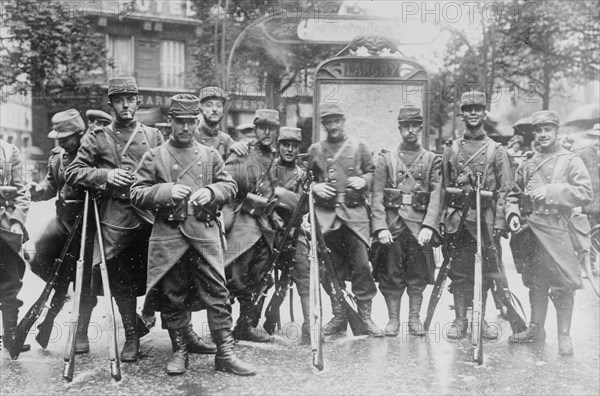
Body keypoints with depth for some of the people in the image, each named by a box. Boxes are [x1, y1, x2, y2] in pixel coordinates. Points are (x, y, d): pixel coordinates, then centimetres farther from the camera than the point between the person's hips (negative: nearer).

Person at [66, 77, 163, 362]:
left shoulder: (153, 136, 12)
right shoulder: (96, 138, 6)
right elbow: (73, 172, 2)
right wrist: (105, 175, -12)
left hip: (151, 213, 1)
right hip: (115, 218, 0)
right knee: (121, 280, 6)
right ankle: (131, 337, 20)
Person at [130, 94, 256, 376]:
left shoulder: (210, 155, 11)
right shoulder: (154, 156, 5)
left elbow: (230, 186, 11)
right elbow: (137, 194, 1)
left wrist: (210, 192, -9)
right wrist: (166, 191, -15)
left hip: (205, 231, 1)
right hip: (169, 233, -1)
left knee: (217, 292, -2)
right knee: (173, 295, 6)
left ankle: (225, 353, 4)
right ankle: (179, 351, 21)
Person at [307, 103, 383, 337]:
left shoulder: (358, 147, 9)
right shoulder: (314, 151, 11)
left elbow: (372, 172, 13)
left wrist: (363, 180, -8)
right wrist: (314, 187, -4)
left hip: (355, 212, -1)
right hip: (326, 214, 1)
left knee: (361, 264, -7)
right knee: (333, 267, 6)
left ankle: (365, 315, 3)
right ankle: (339, 316, 16)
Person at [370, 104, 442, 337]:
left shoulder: (432, 160, 9)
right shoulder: (386, 160, 9)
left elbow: (436, 196, -2)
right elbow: (377, 196, 1)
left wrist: (428, 226, -16)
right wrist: (380, 227, -12)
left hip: (420, 225, 0)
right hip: (392, 225, 0)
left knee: (418, 276, 5)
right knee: (391, 274, 3)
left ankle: (414, 319, 17)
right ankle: (393, 319, 14)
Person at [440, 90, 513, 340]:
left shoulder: (496, 150, 6)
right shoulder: (451, 150, 10)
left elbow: (505, 189, 1)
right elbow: (444, 188, 11)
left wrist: (499, 222, -8)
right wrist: (442, 219, 4)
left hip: (486, 218, -1)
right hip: (457, 217, 1)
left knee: (484, 272, 5)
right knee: (459, 271, 2)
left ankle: (481, 319, 17)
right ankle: (460, 320, 10)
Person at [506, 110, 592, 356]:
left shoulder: (571, 161, 1)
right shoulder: (527, 165, 15)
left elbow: (585, 193, -10)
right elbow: (514, 195, 19)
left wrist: (550, 191, -18)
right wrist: (513, 214, 0)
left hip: (559, 231, -4)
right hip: (532, 232, 4)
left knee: (563, 285, -3)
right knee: (536, 282, 11)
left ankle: (564, 336, 7)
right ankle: (536, 328, 23)